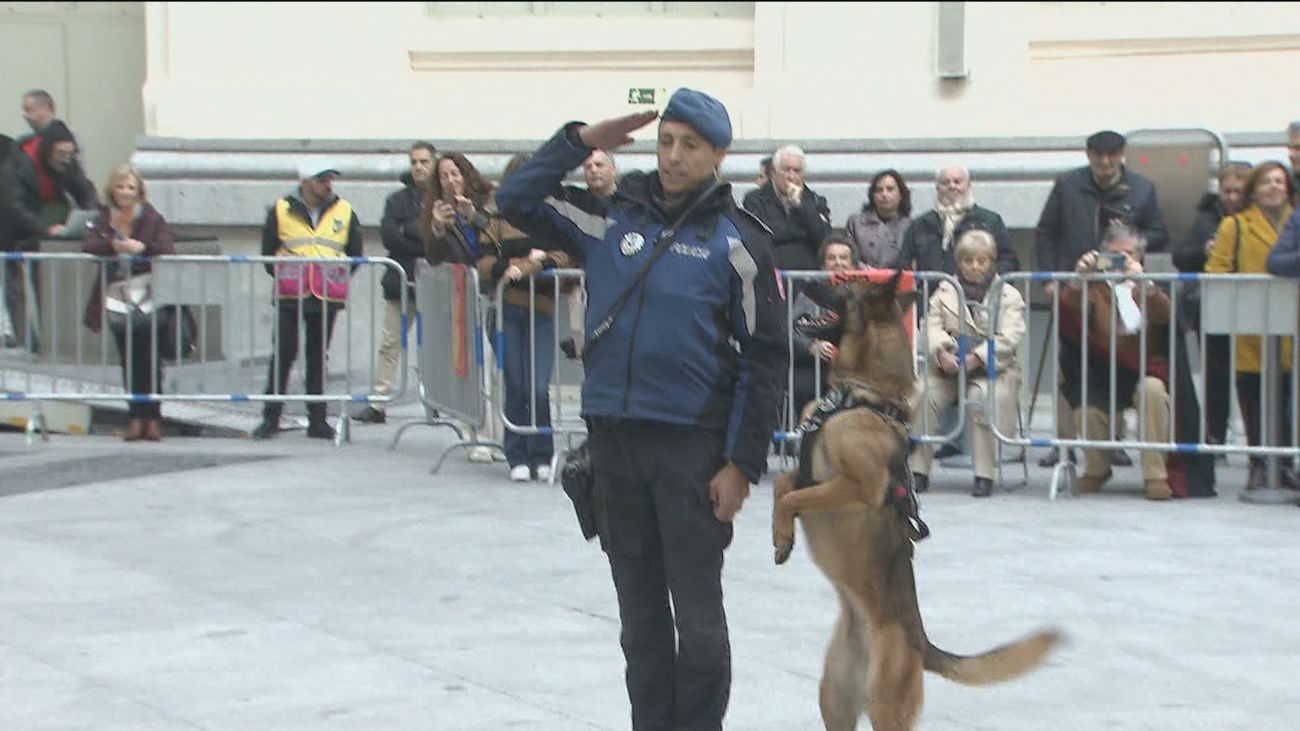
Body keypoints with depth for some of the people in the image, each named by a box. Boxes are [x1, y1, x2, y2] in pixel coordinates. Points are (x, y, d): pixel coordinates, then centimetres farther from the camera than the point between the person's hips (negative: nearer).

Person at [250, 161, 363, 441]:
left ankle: (317, 420, 11)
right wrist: (282, 278, 4)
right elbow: (268, 252, 11)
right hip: (289, 296, -1)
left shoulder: (344, 212, 7)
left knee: (318, 357, 6)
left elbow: (355, 254, 15)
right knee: (283, 354, -3)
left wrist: (338, 282, 8)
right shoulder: (281, 211, 3)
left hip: (327, 297, 1)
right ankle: (271, 417, 3)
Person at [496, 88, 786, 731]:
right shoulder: (614, 220, 9)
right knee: (640, 613, 13)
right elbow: (518, 201, 13)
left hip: (692, 447, -4)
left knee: (697, 614, 2)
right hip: (613, 438, 4)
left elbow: (765, 358, -3)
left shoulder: (737, 241, -3)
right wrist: (582, 141, 4)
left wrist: (741, 463, -9)